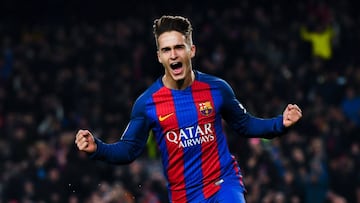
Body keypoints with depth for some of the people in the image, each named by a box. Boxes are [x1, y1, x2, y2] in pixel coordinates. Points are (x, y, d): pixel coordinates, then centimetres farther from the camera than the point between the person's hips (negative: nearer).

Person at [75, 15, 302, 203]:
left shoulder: (217, 88, -2)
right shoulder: (147, 102, -5)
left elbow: (244, 125, 12)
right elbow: (129, 150, -1)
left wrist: (280, 123, -2)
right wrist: (96, 148, -19)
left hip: (224, 182, -1)